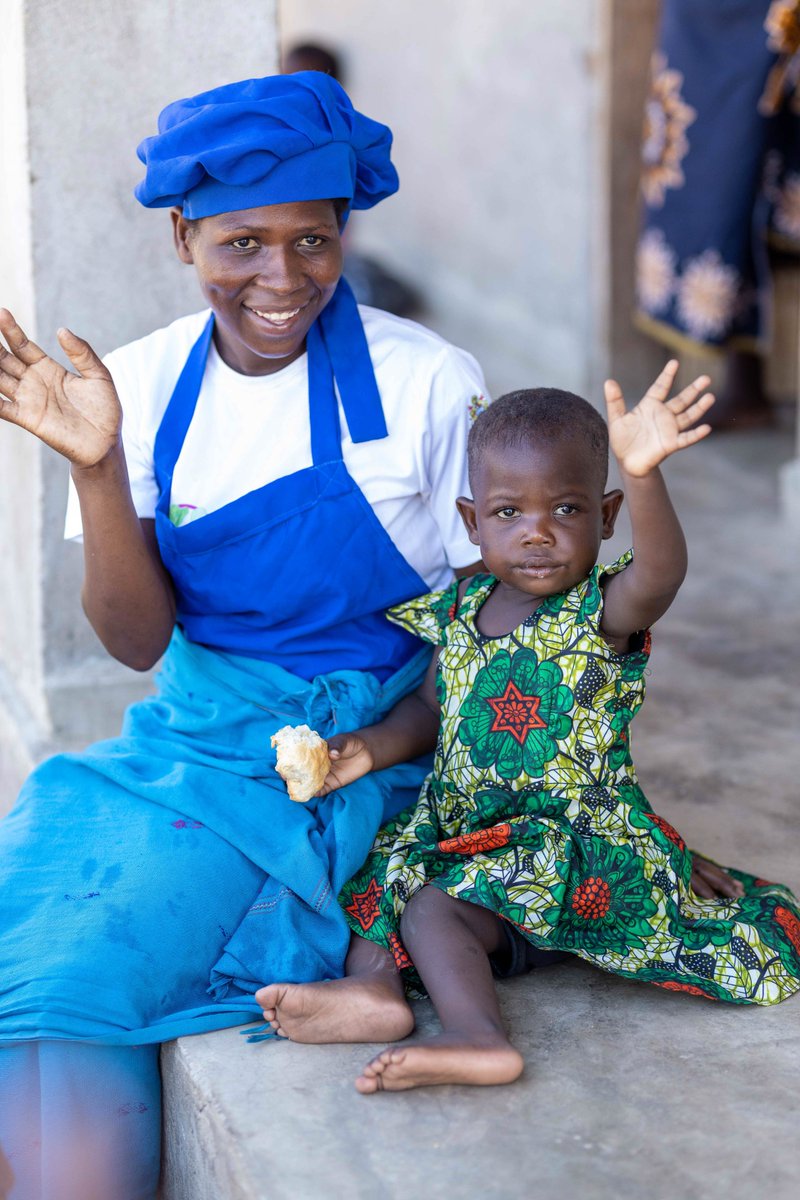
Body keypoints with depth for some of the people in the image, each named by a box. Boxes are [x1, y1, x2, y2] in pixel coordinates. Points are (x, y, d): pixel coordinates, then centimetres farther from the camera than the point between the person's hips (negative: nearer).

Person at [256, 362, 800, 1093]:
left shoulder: (604, 613, -15)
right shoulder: (462, 610, 4)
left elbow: (661, 571, -38)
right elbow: (432, 707, 18)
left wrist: (644, 475, -57)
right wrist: (374, 746, -3)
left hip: (575, 837, -8)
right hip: (460, 826, 8)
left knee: (433, 907, -24)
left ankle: (476, 1033, -36)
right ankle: (376, 981, -19)